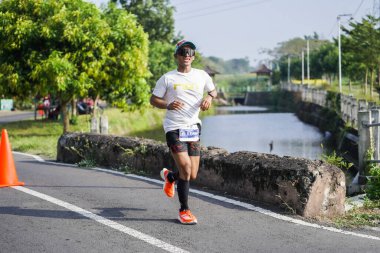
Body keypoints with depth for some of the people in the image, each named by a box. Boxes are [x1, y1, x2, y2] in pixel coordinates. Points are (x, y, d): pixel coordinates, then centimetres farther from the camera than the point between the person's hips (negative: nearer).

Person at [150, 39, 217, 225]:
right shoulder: (167, 78, 0)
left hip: (193, 128, 4)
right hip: (174, 128, -4)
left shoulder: (202, 76, 8)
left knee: (192, 175, 3)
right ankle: (184, 210, -3)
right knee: (186, 167, -18)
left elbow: (213, 90, 24)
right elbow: (153, 100, 5)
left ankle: (169, 176, 38)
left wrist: (209, 97, 0)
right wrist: (168, 105, -15)